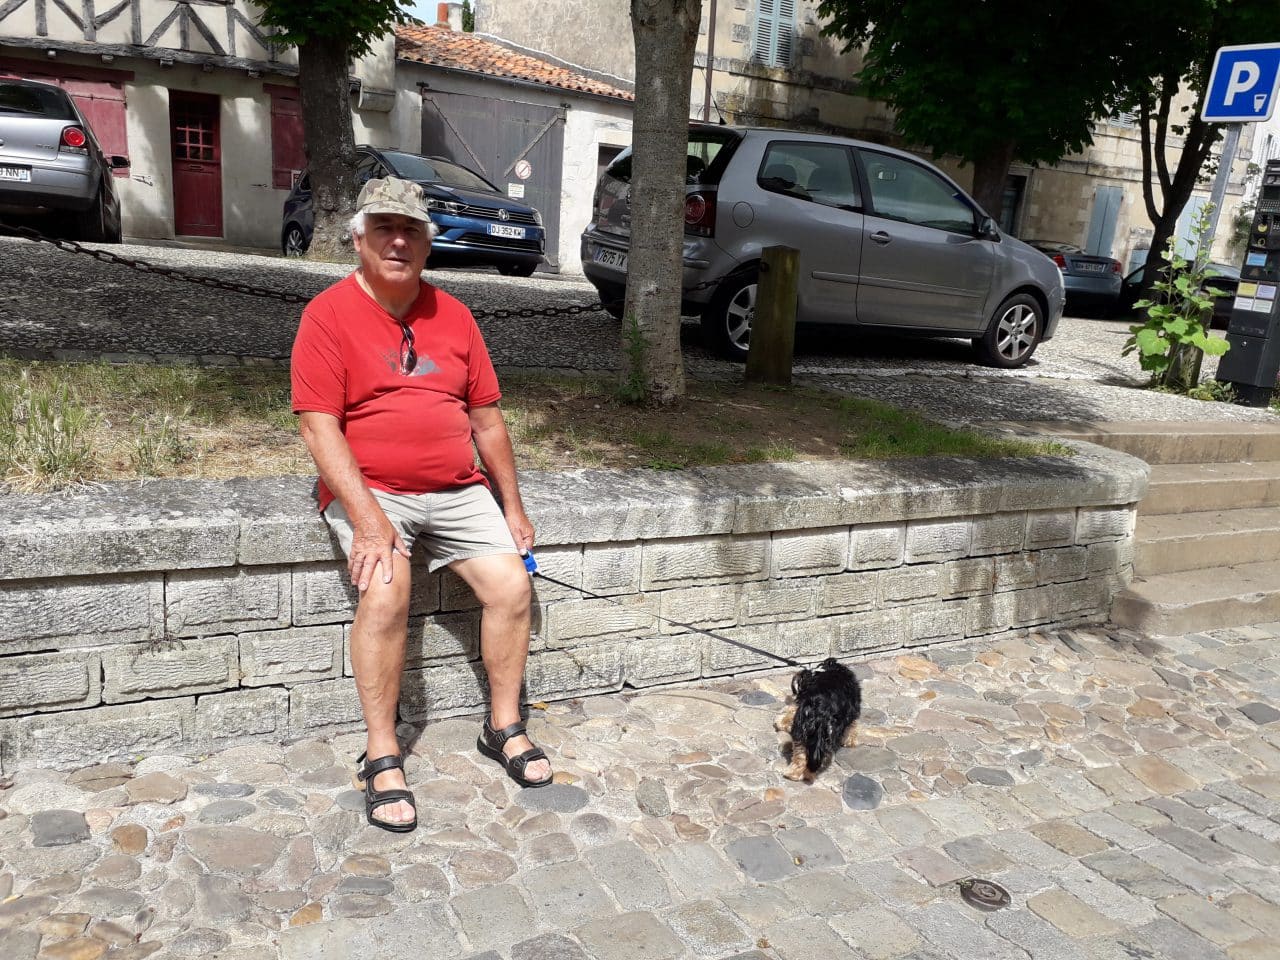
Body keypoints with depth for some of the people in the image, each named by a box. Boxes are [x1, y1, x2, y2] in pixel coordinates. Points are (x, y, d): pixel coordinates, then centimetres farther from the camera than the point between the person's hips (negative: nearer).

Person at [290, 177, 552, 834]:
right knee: (386, 589, -29)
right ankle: (381, 757, -14)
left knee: (512, 584, -9)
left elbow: (486, 417, 14)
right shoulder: (329, 315, -4)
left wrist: (512, 505, 10)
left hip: (458, 491, 5)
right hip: (369, 490, -4)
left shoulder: (452, 316, 11)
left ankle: (504, 726, 10)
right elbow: (320, 428, -13)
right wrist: (368, 519, -23)